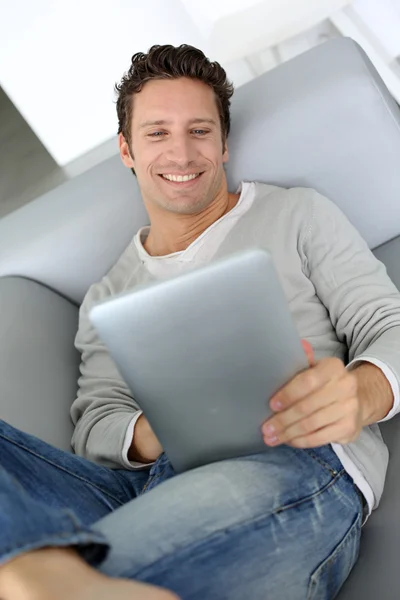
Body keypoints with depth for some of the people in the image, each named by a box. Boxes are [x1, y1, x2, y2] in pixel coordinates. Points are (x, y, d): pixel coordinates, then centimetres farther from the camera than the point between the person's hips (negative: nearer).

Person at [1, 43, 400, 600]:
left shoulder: (297, 214, 17)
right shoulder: (107, 298, 25)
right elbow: (94, 422, 15)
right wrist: (151, 433, -11)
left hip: (295, 466, -3)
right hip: (139, 487, 4)